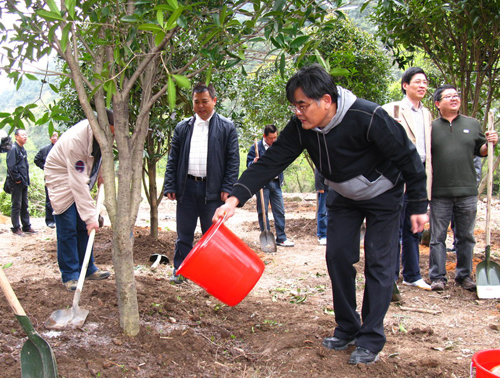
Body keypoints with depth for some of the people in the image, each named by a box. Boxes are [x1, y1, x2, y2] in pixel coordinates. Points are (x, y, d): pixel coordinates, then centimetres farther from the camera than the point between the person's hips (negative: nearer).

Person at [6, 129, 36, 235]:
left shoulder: (23, 150, 15)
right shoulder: (13, 149, -13)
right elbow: (11, 166, -19)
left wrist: (26, 179, 12)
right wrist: (17, 179, -17)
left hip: (24, 182, 9)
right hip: (16, 183, -9)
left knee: (24, 205, 14)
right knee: (16, 206, -2)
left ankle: (27, 226, 21)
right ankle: (16, 228, 6)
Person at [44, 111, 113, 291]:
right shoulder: (76, 140, -37)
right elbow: (78, 184, -38)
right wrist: (91, 216, -38)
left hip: (81, 177, 7)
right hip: (61, 178, -7)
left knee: (84, 227, 9)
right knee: (67, 229, -8)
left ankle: (88, 269, 19)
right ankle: (70, 275, 2)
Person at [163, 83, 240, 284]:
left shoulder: (227, 127, 3)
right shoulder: (182, 127, 11)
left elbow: (233, 160, -1)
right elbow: (173, 159, 10)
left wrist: (227, 188, -9)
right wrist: (170, 187, 2)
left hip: (213, 190, -2)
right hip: (186, 188, 2)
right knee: (184, 233, 9)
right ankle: (179, 270, 21)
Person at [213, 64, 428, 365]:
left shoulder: (369, 118, -34)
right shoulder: (300, 127, -19)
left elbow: (408, 158, -23)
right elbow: (271, 162, -21)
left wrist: (419, 206, -16)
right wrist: (235, 198, -34)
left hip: (383, 196, -5)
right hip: (344, 196, 5)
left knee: (378, 263, -6)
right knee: (338, 256, 1)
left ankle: (371, 340, 4)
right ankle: (347, 330, 17)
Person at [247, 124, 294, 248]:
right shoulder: (256, 147, -2)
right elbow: (249, 163, -2)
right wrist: (254, 162, -23)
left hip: (276, 183, 4)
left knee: (280, 211, 4)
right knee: (263, 211, 1)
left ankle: (281, 238, 11)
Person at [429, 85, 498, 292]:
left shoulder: (472, 124, 11)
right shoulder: (431, 127, 4)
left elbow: (481, 151, 16)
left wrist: (490, 143, -2)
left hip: (467, 191, 2)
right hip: (440, 192, -2)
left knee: (466, 236, 10)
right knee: (438, 236, 3)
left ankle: (464, 275, 23)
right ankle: (437, 276, 12)